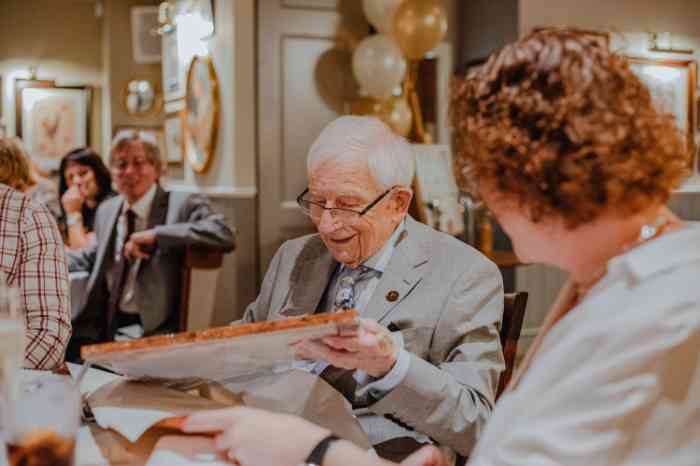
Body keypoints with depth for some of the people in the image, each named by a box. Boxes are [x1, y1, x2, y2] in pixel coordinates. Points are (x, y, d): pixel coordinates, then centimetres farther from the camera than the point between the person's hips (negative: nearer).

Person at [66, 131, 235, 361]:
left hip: (152, 330, -5)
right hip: (104, 328, 5)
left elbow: (223, 235, -21)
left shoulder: (182, 204, -5)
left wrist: (155, 235, -24)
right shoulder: (107, 210, 15)